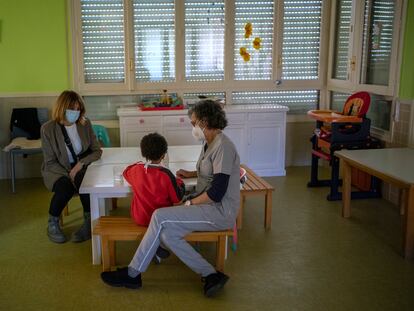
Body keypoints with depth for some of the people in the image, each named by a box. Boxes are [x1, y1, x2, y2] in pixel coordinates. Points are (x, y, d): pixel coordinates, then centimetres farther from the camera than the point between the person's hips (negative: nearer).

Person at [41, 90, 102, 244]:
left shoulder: (85, 124, -4)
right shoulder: (48, 129, -11)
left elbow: (97, 150, 0)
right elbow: (50, 162, -9)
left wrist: (81, 163, -18)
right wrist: (69, 175, -22)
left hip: (80, 168, 2)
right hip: (57, 170, -2)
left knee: (85, 181, -33)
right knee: (65, 187, -33)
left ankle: (89, 221, -15)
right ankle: (52, 224, -6)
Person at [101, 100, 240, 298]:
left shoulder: (222, 146, -18)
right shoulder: (209, 143, 12)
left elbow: (217, 192, -22)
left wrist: (191, 203, -10)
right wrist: (191, 174, 16)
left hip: (220, 211, -9)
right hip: (208, 205, 9)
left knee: (160, 216, -20)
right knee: (167, 234, -12)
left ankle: (132, 274, -7)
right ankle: (211, 276, -7)